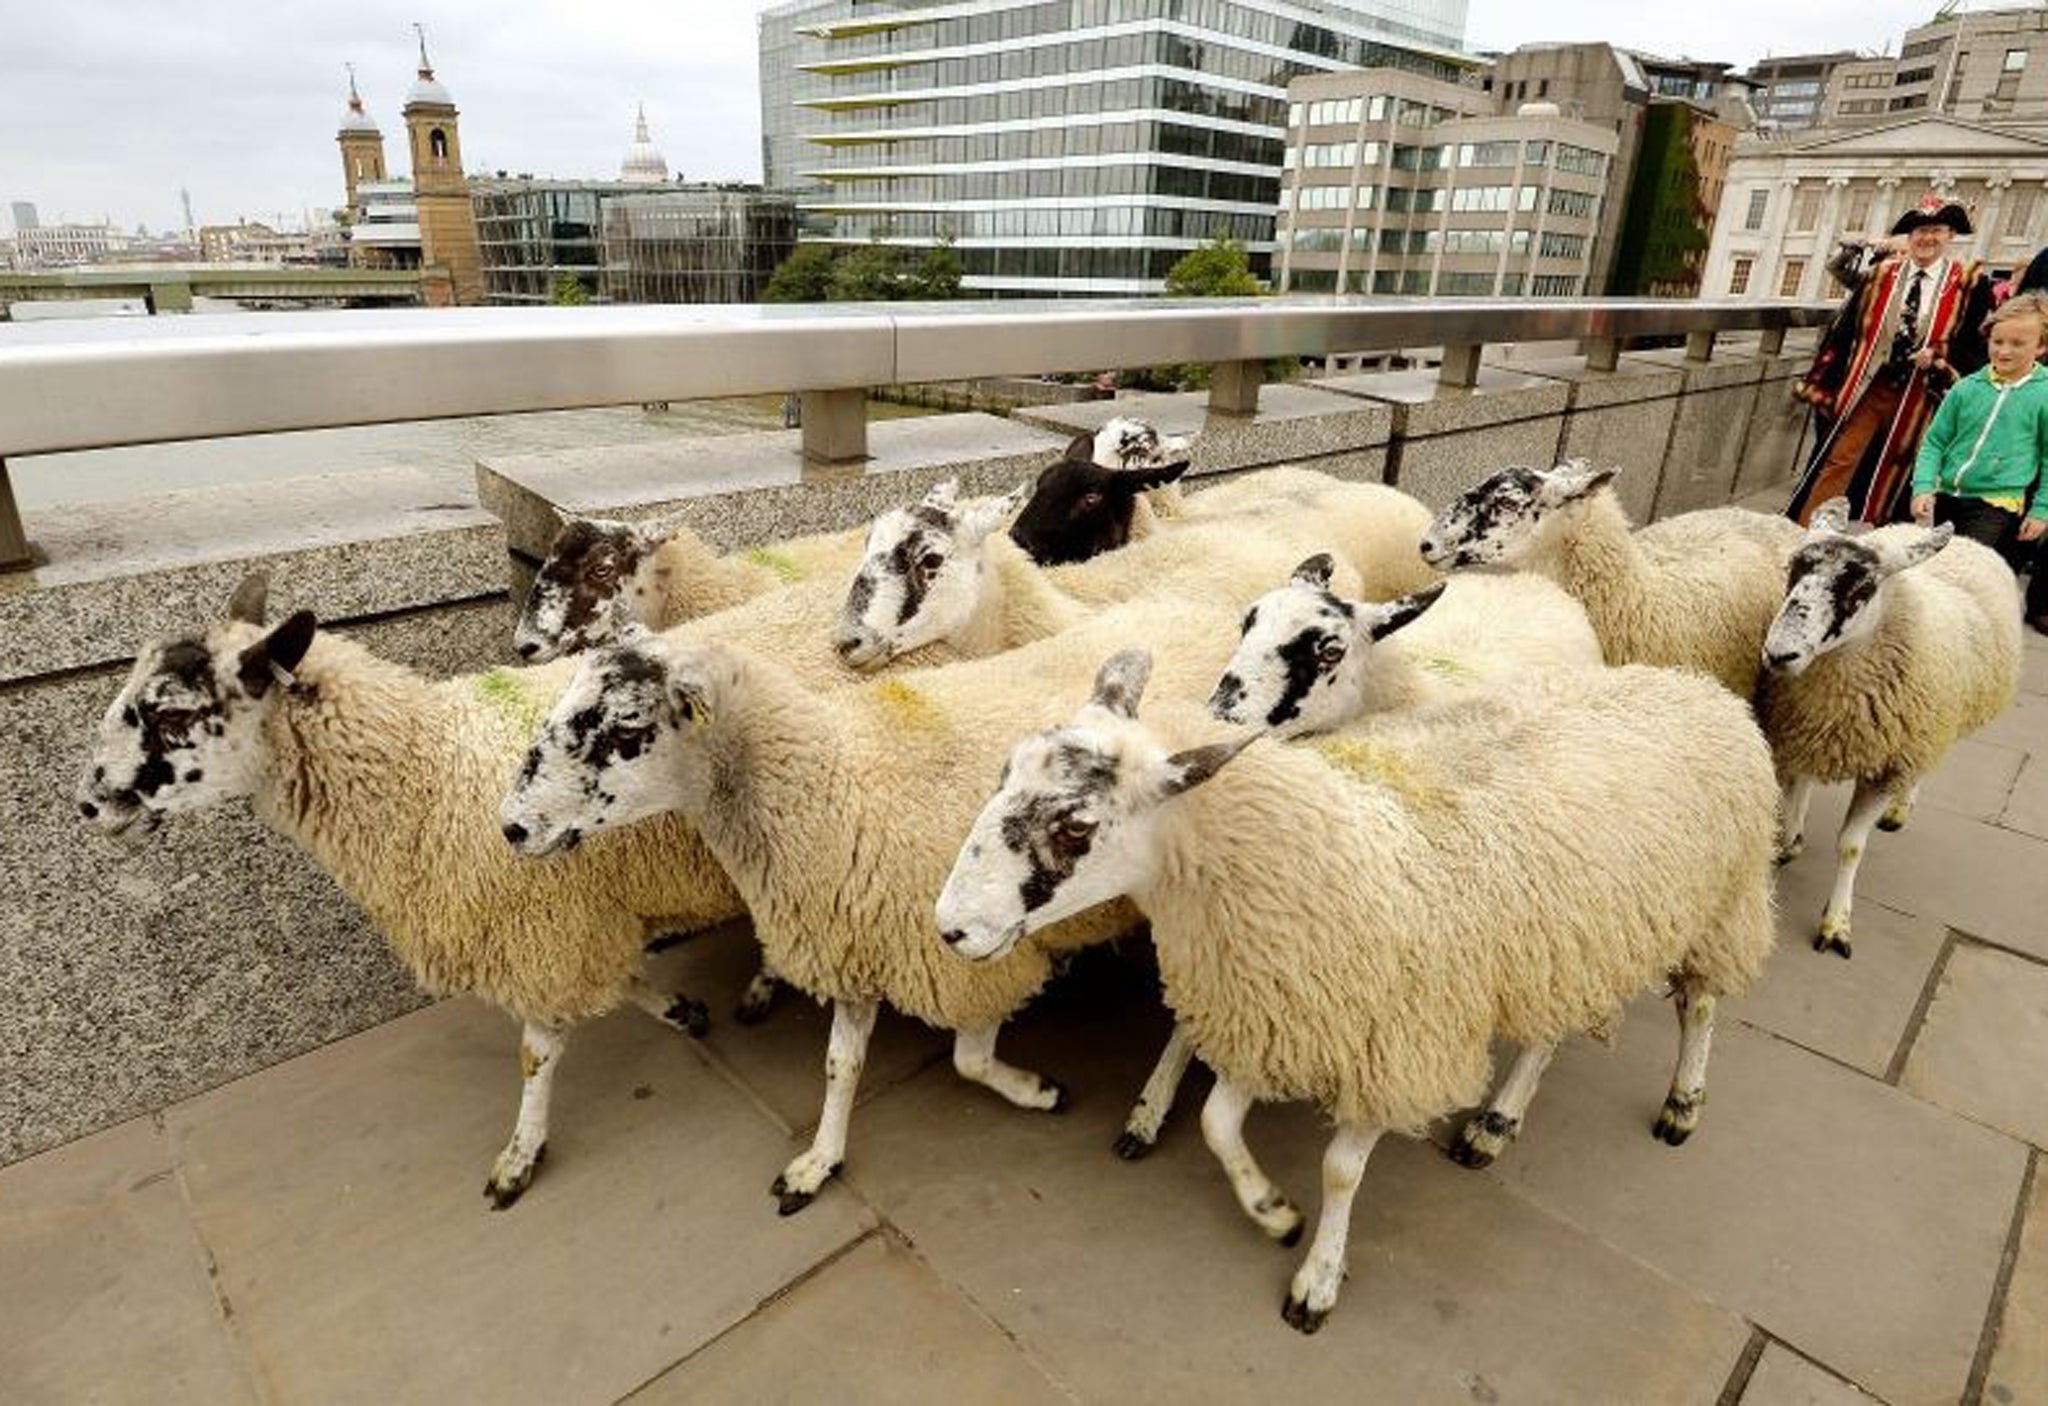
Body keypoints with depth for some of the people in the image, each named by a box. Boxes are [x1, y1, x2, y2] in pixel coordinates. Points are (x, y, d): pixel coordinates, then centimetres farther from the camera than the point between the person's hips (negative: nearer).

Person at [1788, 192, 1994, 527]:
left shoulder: (1971, 284, 1)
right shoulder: (1882, 274, 4)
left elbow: (1979, 345, 2)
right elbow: (1843, 330, 4)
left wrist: (1939, 356, -17)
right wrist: (1820, 384, -1)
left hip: (1917, 399, 0)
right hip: (1866, 387, 1)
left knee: (1889, 480, 7)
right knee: (1838, 463, -6)